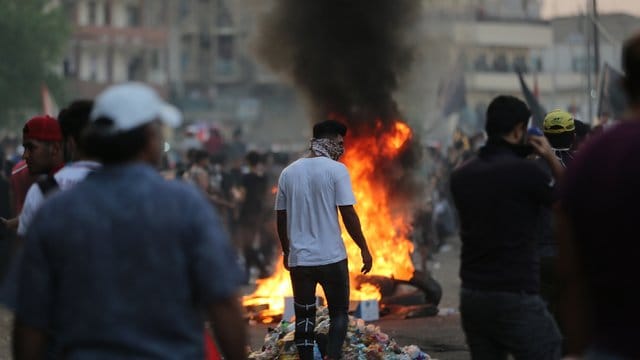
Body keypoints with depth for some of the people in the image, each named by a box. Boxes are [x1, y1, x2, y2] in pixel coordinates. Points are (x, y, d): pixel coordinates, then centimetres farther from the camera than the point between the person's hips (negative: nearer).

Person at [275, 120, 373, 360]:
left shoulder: (289, 172, 7)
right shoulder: (336, 170, -7)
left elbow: (280, 217, 10)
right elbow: (348, 214, -11)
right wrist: (364, 249, -3)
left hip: (299, 258, 4)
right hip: (331, 257, -4)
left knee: (303, 316, 10)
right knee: (339, 312, 9)